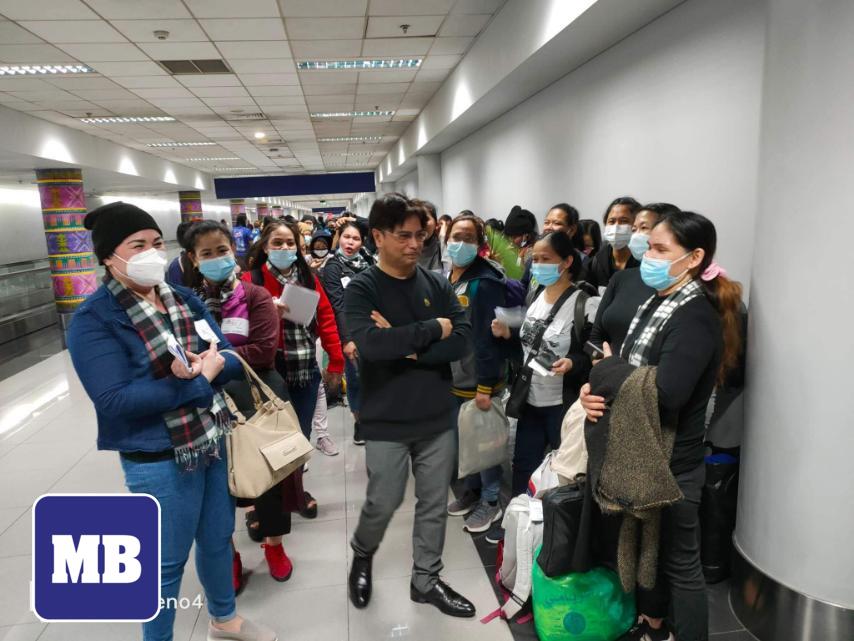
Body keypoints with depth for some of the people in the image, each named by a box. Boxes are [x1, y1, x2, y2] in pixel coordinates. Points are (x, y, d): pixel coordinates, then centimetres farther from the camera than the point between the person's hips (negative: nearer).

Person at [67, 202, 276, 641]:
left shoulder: (185, 299, 3)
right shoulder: (94, 319, -15)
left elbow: (231, 359, 1)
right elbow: (115, 399, -25)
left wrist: (203, 367, -21)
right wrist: (200, 378, -21)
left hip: (212, 440, 6)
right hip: (157, 460, -6)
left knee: (218, 538, 23)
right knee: (167, 560, 11)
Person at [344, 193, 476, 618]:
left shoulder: (437, 285, 1)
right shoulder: (361, 290, -10)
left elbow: (461, 342, -10)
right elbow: (371, 344, -28)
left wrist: (406, 345, -20)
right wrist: (433, 329, -19)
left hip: (437, 417, 4)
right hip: (387, 421, -3)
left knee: (435, 504, 15)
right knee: (383, 503, 10)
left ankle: (426, 579, 37)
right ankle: (361, 556, 43)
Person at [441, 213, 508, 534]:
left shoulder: (485, 281, -18)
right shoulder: (446, 277, 7)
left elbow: (487, 336, -21)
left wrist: (485, 386, -22)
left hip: (478, 379, -8)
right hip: (454, 376, 8)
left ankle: (491, 501, 24)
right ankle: (473, 490, 38)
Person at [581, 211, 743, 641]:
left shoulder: (696, 318, -22)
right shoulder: (657, 302, 5)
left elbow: (662, 401, -31)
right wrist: (594, 388, -16)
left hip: (671, 465, -9)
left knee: (679, 562, 10)